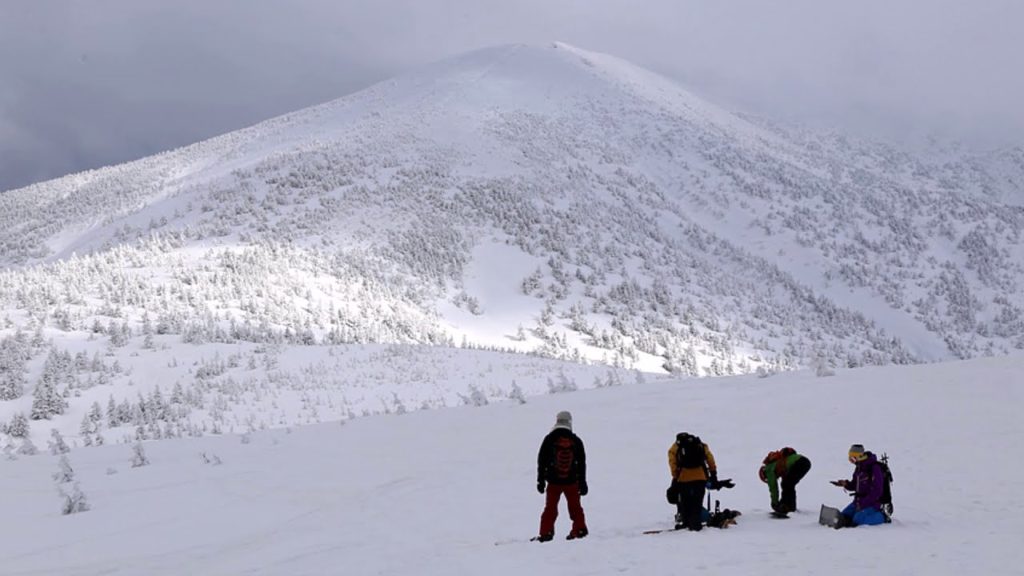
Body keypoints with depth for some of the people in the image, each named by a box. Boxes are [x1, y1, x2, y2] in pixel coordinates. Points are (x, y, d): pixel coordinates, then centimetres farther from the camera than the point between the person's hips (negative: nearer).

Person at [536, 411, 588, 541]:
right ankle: (580, 529, 17)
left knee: (550, 507, 8)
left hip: (553, 481, -1)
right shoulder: (576, 440, 0)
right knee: (575, 506, 15)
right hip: (572, 481, 1)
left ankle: (546, 533, 4)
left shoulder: (549, 439, -4)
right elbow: (582, 463, 5)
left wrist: (541, 480, 4)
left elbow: (542, 461, -2)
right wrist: (582, 482, 12)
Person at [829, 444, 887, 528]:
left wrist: (862, 504, -23)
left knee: (858, 519, -25)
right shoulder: (859, 468, 8)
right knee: (843, 516, -2)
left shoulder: (874, 468, -20)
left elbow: (876, 492, -22)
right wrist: (845, 484, -5)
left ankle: (881, 517, -8)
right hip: (859, 501, 8)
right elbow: (854, 486, 18)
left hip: (872, 502, -8)